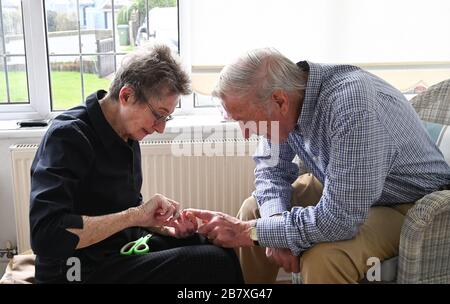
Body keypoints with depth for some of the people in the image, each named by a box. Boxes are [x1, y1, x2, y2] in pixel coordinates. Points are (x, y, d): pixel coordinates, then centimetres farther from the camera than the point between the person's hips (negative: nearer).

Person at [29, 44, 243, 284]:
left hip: (124, 246, 9)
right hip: (83, 271, -8)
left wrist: (169, 229, -2)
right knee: (215, 263, -18)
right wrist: (135, 215, -28)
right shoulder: (69, 137, -20)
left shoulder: (127, 135, 6)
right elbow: (46, 236, -30)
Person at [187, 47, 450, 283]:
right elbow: (271, 167, 0)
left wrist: (247, 231, -29)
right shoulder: (286, 91, -14)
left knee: (323, 258, -31)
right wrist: (280, 230, -18)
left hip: (408, 204, -7)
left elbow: (338, 219, -37)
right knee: (255, 209, 2)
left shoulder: (352, 107, -37)